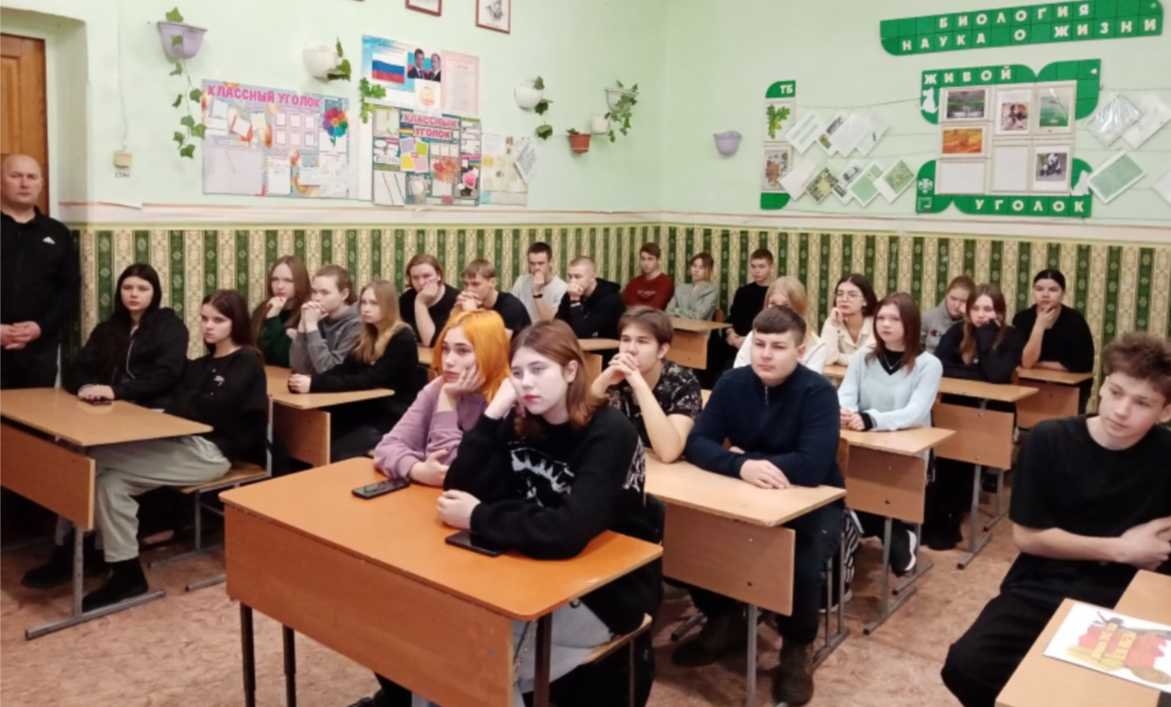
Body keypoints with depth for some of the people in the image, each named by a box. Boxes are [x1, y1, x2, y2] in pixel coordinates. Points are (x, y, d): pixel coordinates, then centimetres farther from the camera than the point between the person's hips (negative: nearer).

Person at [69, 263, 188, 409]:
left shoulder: (171, 326, 4)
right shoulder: (106, 328, 19)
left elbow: (166, 376, -10)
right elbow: (81, 367, 9)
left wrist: (116, 391, -21)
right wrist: (86, 387, -14)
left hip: (153, 409, -4)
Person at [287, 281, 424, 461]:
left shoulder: (402, 339, -14)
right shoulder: (367, 337, 11)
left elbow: (370, 380, -24)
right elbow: (343, 370, 0)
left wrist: (315, 384, -30)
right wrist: (310, 379, -21)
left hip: (395, 419, -7)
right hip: (368, 413, 7)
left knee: (339, 453, -24)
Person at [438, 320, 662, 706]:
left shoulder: (609, 433, -23)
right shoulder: (520, 424, -3)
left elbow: (566, 534, -34)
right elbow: (460, 490, -10)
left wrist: (478, 518, -23)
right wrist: (493, 413, -18)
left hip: (606, 592, -5)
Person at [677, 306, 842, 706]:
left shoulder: (818, 392, -20)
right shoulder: (732, 383, -6)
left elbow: (812, 467, -31)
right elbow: (696, 444, -14)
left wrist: (750, 459, -21)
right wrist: (740, 466, -33)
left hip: (813, 502, -4)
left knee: (803, 566, -30)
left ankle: (797, 649, 3)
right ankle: (724, 622, 12)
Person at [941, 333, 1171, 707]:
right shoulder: (1049, 441, -7)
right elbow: (1027, 536, -5)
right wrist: (1120, 549, -6)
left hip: (1123, 600, 0)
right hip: (1040, 589, 0)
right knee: (966, 667, -21)